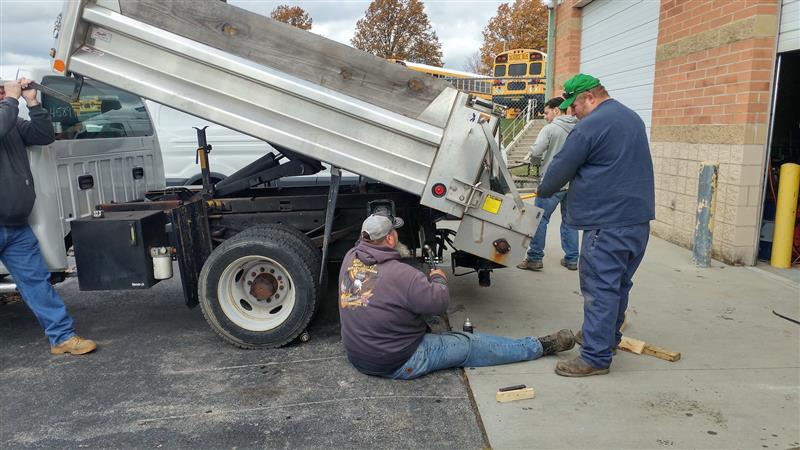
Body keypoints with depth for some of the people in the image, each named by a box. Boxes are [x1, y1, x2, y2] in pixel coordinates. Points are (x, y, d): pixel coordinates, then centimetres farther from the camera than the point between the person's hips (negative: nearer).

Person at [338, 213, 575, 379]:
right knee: (470, 344, 5)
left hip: (358, 356, 8)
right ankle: (542, 346, 20)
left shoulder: (350, 258, -7)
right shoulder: (400, 274, -29)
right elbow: (439, 303, -17)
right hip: (398, 363, -7)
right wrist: (438, 279, 1)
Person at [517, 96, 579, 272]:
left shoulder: (551, 128, -10)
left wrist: (528, 156, 2)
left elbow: (536, 150, -18)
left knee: (540, 218, 2)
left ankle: (534, 258, 5)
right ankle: (571, 259, 19)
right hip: (573, 183, 6)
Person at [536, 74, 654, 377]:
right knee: (619, 283, 18)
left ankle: (596, 357, -1)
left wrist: (543, 191, 12)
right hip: (639, 218, 10)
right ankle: (609, 337, 32)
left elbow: (561, 168, -6)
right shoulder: (633, 118, 18)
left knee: (600, 288, -5)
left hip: (608, 222, -9)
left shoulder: (590, 126, -13)